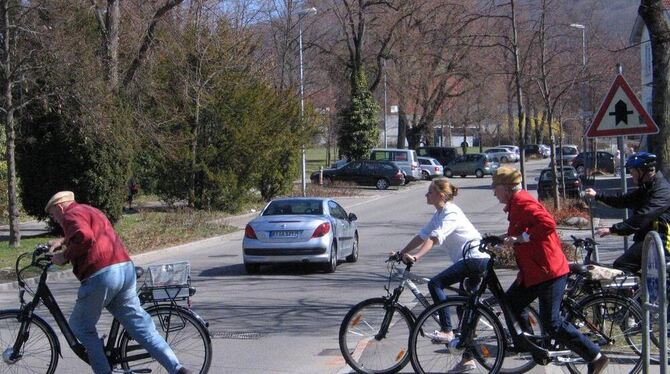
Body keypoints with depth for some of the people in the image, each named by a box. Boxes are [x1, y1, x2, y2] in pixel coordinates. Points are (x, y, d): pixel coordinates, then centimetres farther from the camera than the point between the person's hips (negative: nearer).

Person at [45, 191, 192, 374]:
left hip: (101, 275, -9)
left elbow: (84, 238, -21)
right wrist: (62, 241, 35)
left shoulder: (71, 215, -1)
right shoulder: (89, 211, 28)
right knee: (139, 324, 7)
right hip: (126, 269, 9)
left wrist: (64, 255, -9)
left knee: (80, 326, 11)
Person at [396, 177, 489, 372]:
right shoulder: (439, 214, 15)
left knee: (435, 283, -20)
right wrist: (401, 253, 10)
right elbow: (422, 236, 16)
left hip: (476, 258, -10)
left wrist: (416, 257, -39)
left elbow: (434, 239, -28)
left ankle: (446, 331, -20)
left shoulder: (450, 213, -15)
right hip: (474, 261, 10)